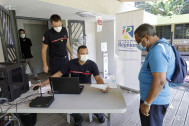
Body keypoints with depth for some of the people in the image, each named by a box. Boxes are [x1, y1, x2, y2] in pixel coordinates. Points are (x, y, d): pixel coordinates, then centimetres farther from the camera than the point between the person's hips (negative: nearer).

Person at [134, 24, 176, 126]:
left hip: (154, 100, -10)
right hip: (156, 98, 10)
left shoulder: (157, 51, -24)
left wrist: (147, 103, -20)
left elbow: (160, 82, -28)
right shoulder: (163, 45, 9)